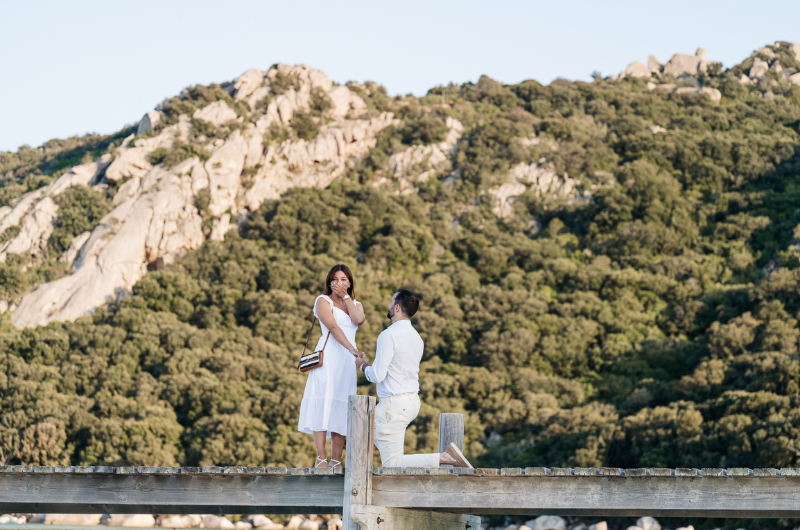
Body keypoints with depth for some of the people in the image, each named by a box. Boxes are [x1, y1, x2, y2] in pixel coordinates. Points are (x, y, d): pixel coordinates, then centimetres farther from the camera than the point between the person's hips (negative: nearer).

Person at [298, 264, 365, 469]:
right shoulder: (323, 301, 6)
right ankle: (321, 458, -18)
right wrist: (352, 349, -21)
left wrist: (346, 296, 3)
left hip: (348, 360, 5)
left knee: (341, 408, -1)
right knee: (323, 405, -13)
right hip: (328, 357, -5)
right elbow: (333, 327, -10)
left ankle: (336, 460, -3)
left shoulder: (355, 304, 21)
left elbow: (358, 320, -4)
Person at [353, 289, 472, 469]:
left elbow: (377, 376, -19)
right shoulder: (416, 336, 10)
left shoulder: (389, 335, -17)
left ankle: (444, 458, -18)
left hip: (394, 404, -9)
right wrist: (369, 363, 23)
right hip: (412, 400, 9)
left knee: (392, 465, -8)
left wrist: (363, 365, 3)